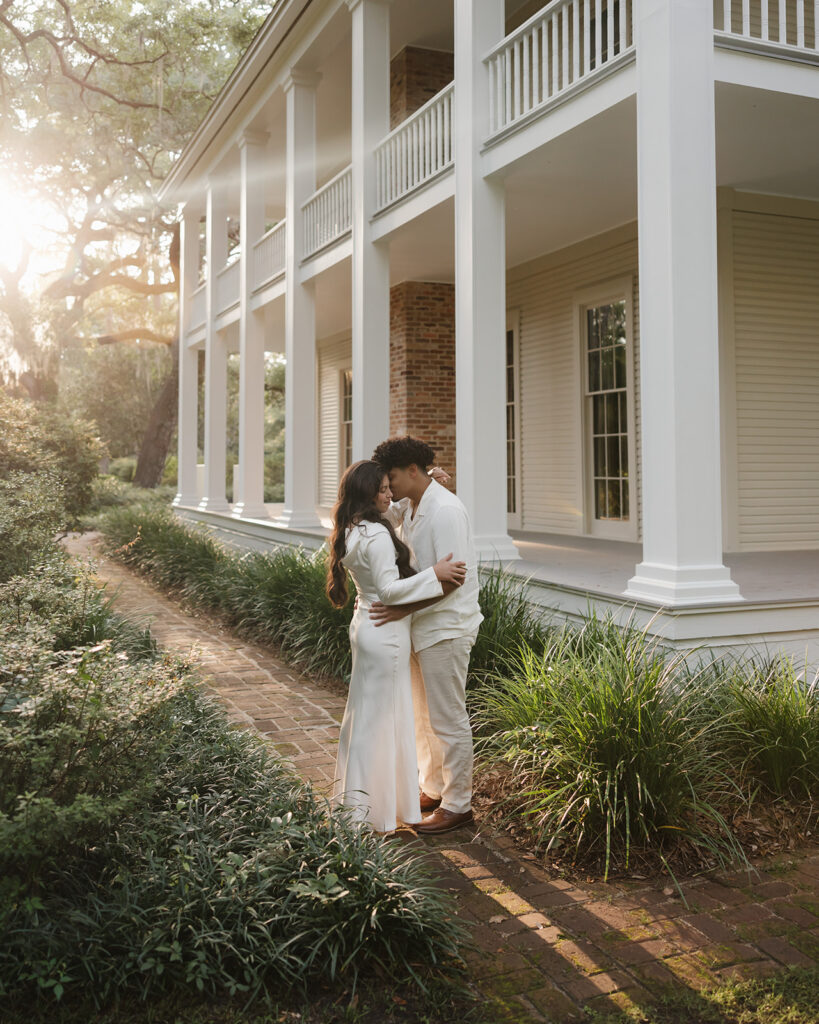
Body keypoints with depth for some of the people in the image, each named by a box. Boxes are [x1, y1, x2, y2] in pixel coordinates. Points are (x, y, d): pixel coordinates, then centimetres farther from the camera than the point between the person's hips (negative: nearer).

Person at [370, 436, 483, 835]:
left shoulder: (444, 510, -20)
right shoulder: (409, 508, 8)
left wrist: (405, 608, -29)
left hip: (444, 630, -10)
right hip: (420, 627, 10)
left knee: (448, 721, 1)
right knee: (423, 716, 20)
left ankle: (457, 804, 14)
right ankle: (432, 789, 34)